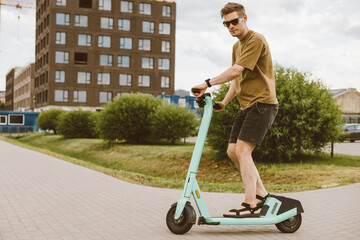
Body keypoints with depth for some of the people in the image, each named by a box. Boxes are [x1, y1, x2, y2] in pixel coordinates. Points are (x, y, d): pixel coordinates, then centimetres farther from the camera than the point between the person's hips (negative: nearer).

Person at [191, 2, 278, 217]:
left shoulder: (256, 40, -11)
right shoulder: (237, 46, 19)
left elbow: (235, 71, -20)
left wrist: (207, 84, -19)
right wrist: (224, 103, 13)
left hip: (262, 102, -9)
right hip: (246, 105, 9)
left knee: (242, 150, -16)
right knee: (233, 151, 5)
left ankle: (250, 204, -10)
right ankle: (261, 193, 16)